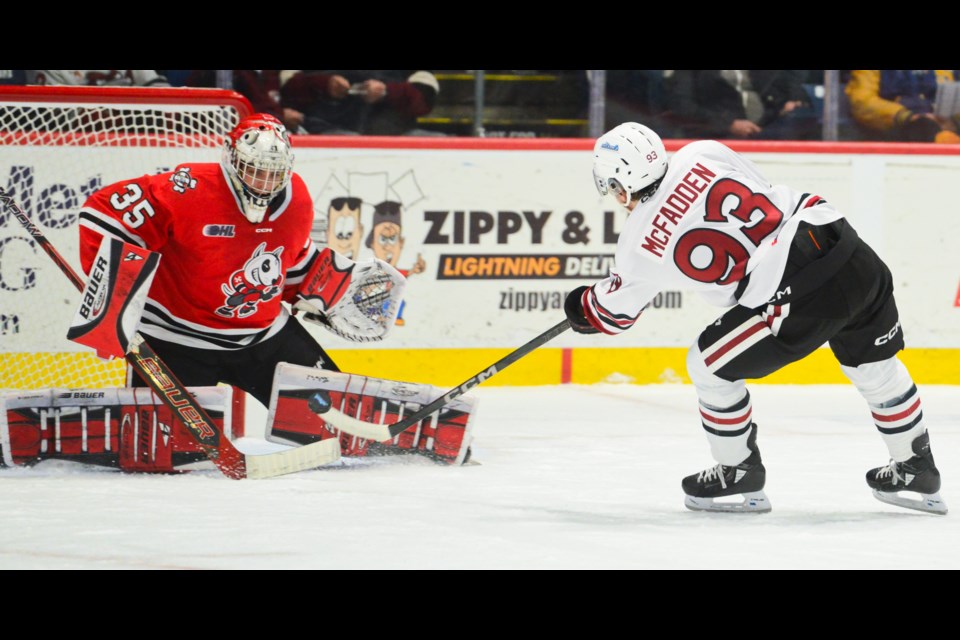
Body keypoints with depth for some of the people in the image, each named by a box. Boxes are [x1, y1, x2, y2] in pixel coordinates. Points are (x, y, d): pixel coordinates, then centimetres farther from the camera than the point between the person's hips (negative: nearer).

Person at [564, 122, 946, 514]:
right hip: (853, 250, 6)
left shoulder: (641, 244, 0)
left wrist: (580, 309, 41)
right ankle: (916, 470, 41)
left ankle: (739, 473, 25)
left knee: (709, 365, 13)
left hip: (798, 298, -6)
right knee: (874, 364, 28)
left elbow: (615, 311, 19)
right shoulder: (703, 154, 8)